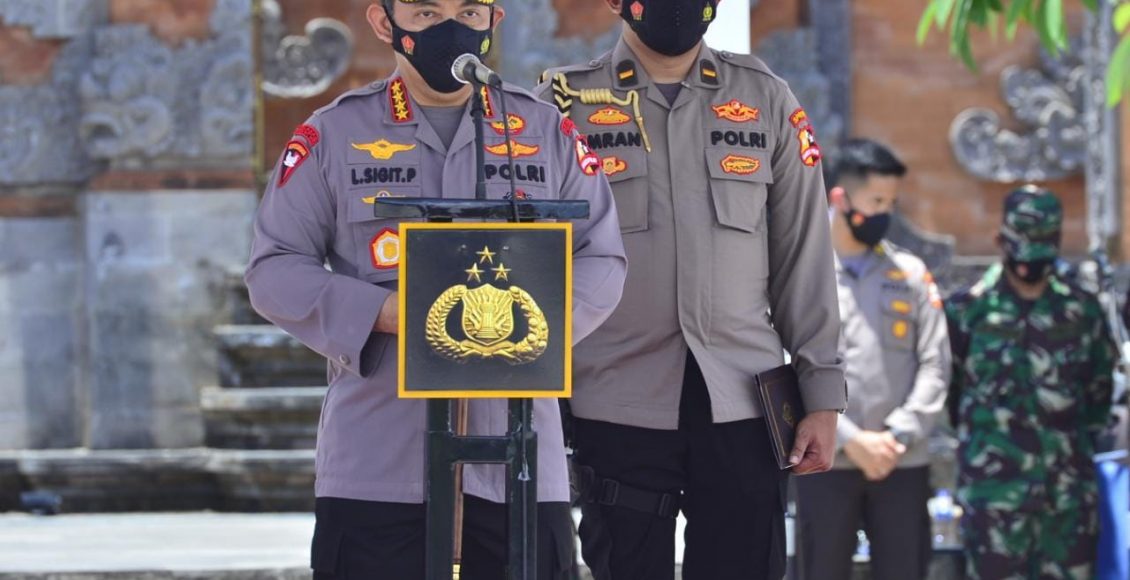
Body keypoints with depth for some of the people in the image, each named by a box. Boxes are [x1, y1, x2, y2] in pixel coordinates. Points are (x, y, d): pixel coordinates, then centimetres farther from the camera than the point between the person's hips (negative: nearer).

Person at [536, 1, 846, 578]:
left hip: (743, 405, 1)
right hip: (620, 409, -1)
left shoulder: (767, 101, 9)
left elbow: (805, 257, 10)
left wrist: (822, 394, 6)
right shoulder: (566, 103, 4)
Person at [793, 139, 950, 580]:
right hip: (825, 463, -2)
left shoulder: (912, 274, 9)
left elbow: (935, 366, 5)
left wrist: (898, 435, -9)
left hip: (902, 463, 2)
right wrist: (849, 439, -13)